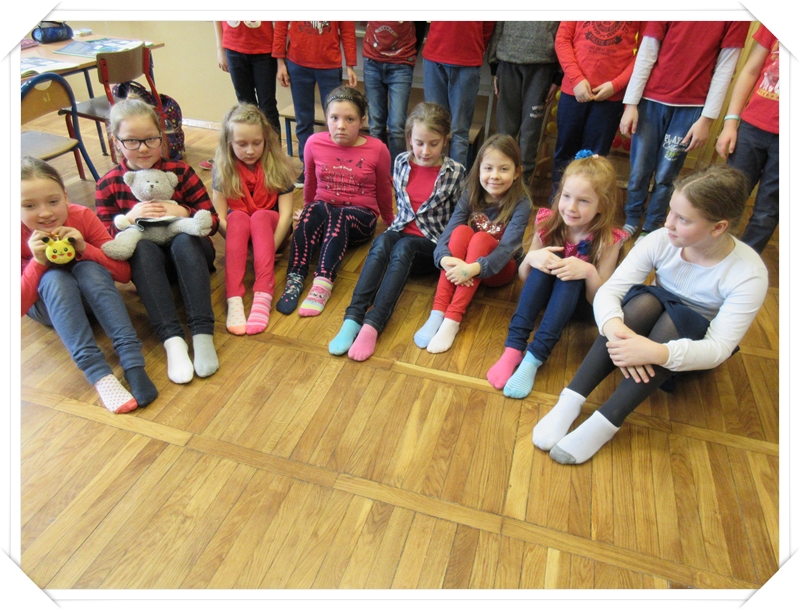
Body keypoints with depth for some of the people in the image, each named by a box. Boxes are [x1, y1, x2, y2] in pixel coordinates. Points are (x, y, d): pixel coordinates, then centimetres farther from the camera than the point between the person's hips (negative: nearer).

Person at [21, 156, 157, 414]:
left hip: (89, 294, 1)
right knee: (55, 278, -33)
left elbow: (124, 273, -17)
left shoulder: (82, 217, -17)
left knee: (89, 269, -32)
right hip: (46, 305, 0)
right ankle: (98, 374, -46)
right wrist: (37, 262, -32)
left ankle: (133, 363, -44)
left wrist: (84, 248, -31)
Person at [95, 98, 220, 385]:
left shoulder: (180, 172, 0)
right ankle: (172, 340, -44)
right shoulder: (108, 185, 2)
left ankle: (202, 334, -42)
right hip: (147, 262, 1)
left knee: (184, 240, -34)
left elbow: (212, 221, -2)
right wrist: (129, 217, -20)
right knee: (142, 246, -33)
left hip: (190, 254, 0)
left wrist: (183, 213, -22)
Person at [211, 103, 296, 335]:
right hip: (239, 226, 1)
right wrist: (242, 249, -25)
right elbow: (220, 217, -14)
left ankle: (263, 296, -48)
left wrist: (269, 249, -27)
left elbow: (285, 213, -18)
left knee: (260, 216, -34)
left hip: (269, 223, -1)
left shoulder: (277, 166, -12)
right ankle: (234, 299, -47)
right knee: (238, 218, -33)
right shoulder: (223, 169, -9)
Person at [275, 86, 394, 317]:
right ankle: (295, 279, -43)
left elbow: (383, 192, 8)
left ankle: (323, 283, -51)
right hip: (321, 212, 2)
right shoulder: (315, 143, -2)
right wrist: (309, 213, 24)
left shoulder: (377, 149, -7)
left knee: (339, 217, -37)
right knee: (314, 210, -35)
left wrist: (391, 223, 19)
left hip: (360, 217, -1)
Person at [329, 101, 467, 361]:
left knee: (403, 248, -36)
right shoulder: (401, 162, 6)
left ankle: (372, 325, -45)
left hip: (432, 246, -3)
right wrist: (401, 223, 13)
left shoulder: (455, 173, -4)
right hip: (401, 233, 3)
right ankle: (352, 319, -44)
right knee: (381, 242, -33)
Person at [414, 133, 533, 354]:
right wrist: (446, 260, -42)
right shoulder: (470, 196, -9)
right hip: (464, 263, 3)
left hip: (500, 268, -2)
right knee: (461, 231, -28)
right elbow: (447, 233, -20)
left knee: (481, 238, -32)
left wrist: (474, 268, -47)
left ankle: (453, 320, -39)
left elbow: (507, 247, -30)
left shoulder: (520, 204, -17)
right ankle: (438, 313, -36)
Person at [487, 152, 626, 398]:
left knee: (571, 279, -33)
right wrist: (531, 259, -29)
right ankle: (514, 348, -35)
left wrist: (589, 272, -36)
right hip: (545, 294, 2)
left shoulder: (608, 241, -20)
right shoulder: (548, 223, -15)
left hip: (578, 301, -1)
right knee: (542, 265, -29)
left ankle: (534, 357, -39)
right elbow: (524, 277, -6)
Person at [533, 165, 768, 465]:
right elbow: (608, 291, -24)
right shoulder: (661, 240, -19)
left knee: (674, 318, -35)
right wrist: (616, 329, -47)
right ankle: (570, 402, -40)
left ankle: (605, 423, -41)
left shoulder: (748, 273, -24)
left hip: (695, 344, -1)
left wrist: (656, 352, -49)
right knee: (646, 300, -33)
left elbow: (719, 348, -30)